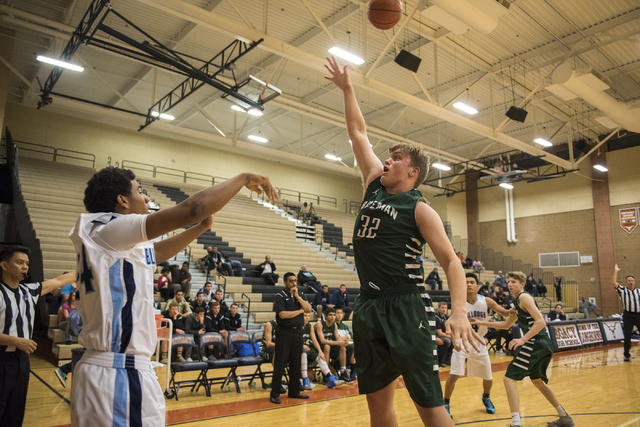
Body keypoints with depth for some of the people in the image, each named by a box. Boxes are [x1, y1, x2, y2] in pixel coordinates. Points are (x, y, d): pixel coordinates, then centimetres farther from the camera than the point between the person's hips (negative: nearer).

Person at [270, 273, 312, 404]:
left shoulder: (298, 296, 15)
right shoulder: (280, 296, -5)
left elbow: (308, 309, 2)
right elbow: (282, 314, -17)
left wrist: (297, 296, -7)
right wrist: (300, 311, -5)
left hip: (297, 332, 6)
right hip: (285, 332, -6)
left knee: (296, 363, 11)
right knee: (280, 364, -2)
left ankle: (294, 391, 21)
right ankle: (275, 394, 5)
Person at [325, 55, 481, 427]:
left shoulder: (419, 209, -5)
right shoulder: (375, 186, 13)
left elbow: (451, 261, -10)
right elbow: (359, 134, 19)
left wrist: (460, 312, -24)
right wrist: (347, 89, 22)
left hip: (404, 309, -6)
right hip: (368, 307, 7)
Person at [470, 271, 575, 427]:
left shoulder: (524, 297, -7)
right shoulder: (518, 302, 22)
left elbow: (541, 322, -19)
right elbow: (506, 325, 32)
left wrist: (523, 339, -27)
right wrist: (482, 323, 29)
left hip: (535, 343, -10)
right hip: (544, 344, 10)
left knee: (509, 378, -10)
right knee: (537, 380, 27)